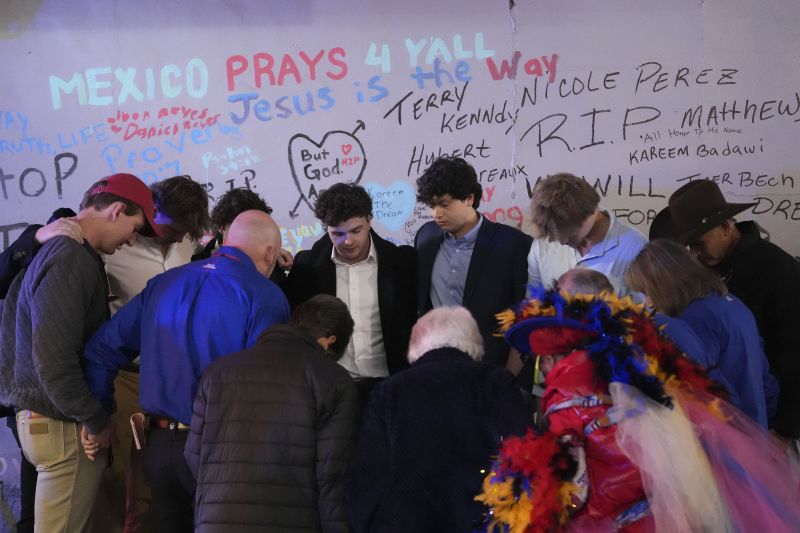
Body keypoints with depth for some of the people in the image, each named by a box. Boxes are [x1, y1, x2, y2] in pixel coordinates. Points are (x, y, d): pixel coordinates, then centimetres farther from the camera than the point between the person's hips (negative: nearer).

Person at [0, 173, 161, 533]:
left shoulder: (57, 250, 14)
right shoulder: (72, 260, -18)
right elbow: (53, 358, -24)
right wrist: (96, 421, -14)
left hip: (47, 417, 10)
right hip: (62, 425, -10)